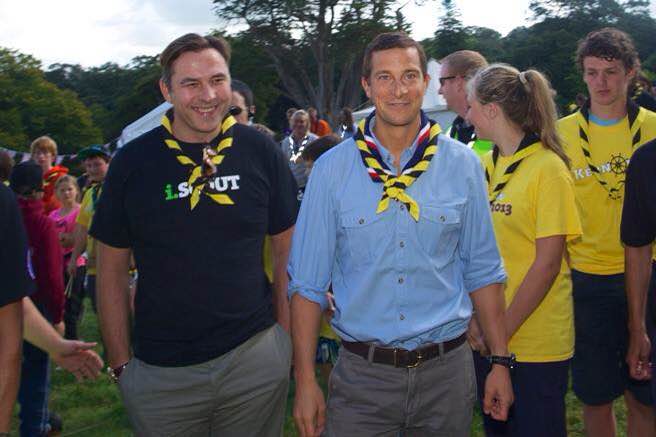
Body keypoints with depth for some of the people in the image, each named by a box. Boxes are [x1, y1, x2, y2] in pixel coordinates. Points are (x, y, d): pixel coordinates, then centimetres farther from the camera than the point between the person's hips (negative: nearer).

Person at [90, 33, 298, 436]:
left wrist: (285, 337, 1)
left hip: (254, 356, 0)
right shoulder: (133, 161, -3)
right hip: (160, 370, 0)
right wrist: (120, 364, 1)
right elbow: (112, 270, 3)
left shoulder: (261, 151, -2)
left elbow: (286, 248, 5)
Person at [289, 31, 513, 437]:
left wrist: (501, 362, 4)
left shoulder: (463, 164, -1)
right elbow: (308, 282, -2)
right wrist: (305, 380, -5)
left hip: (447, 371, 2)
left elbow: (483, 271, 6)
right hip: (362, 374, -1)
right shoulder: (331, 169, -4)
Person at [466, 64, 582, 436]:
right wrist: (473, 318, -3)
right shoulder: (485, 165, 6)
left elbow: (546, 264, -15)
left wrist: (504, 330, -14)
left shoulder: (547, 168, -12)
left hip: (537, 342, -6)